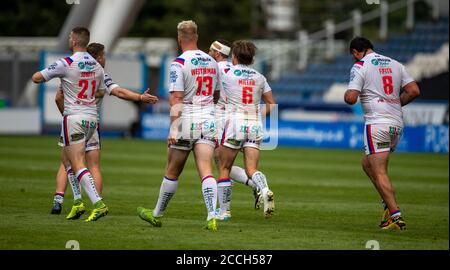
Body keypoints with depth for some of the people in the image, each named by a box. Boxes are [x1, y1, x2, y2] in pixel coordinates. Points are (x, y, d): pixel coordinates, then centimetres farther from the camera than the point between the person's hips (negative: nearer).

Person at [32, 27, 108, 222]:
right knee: (66, 159, 20)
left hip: (74, 117, -7)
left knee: (77, 165, -9)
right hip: (91, 118, 7)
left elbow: (36, 78, -7)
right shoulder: (97, 66, 7)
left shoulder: (66, 63, -12)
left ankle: (98, 203, -22)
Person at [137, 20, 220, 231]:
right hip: (208, 121, 4)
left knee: (172, 172, 10)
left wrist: (174, 129, -18)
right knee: (206, 171, -5)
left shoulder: (179, 63, -9)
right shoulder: (212, 62, 10)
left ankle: (157, 215, 26)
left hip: (186, 121, -4)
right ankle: (212, 216, -23)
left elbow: (176, 98, -16)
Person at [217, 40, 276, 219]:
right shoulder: (259, 78, 11)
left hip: (234, 123, -4)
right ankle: (265, 191, -29)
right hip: (255, 126, 4)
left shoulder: (226, 73, -2)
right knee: (251, 170, 1)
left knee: (224, 168, 8)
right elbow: (271, 104, 13)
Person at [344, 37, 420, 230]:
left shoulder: (360, 66, -3)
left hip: (377, 124, -7)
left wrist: (346, 95, 11)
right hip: (397, 123, 7)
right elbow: (414, 91, 7)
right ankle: (389, 205, 12)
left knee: (379, 173, -6)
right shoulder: (395, 64, 14)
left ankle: (396, 216, -16)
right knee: (367, 163, 22)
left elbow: (351, 98, -11)